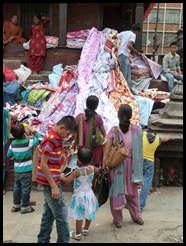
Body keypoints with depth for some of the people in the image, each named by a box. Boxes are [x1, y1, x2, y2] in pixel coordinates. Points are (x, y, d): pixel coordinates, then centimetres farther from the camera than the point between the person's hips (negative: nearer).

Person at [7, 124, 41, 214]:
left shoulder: (13, 143, -2)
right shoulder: (28, 142, -17)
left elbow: (9, 155, 8)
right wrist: (34, 131, 1)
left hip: (17, 170, 6)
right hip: (26, 171, -6)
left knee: (17, 187, 16)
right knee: (26, 189, 4)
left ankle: (16, 205, 27)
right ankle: (24, 207, 12)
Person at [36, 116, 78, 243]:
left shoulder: (56, 138, 9)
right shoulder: (50, 139, -19)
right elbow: (43, 164, -21)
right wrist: (54, 186, -20)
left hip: (52, 181, 9)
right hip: (50, 183, -9)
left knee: (49, 214, 16)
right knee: (61, 216, 0)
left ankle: (43, 240, 26)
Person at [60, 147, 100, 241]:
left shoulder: (77, 171, -26)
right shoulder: (92, 168, -9)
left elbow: (67, 180, -19)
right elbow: (97, 170, 16)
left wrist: (62, 176, 0)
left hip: (80, 196, -6)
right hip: (89, 194, 6)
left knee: (79, 216, 7)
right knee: (88, 214, 21)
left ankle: (77, 234, 20)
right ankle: (85, 229, 40)